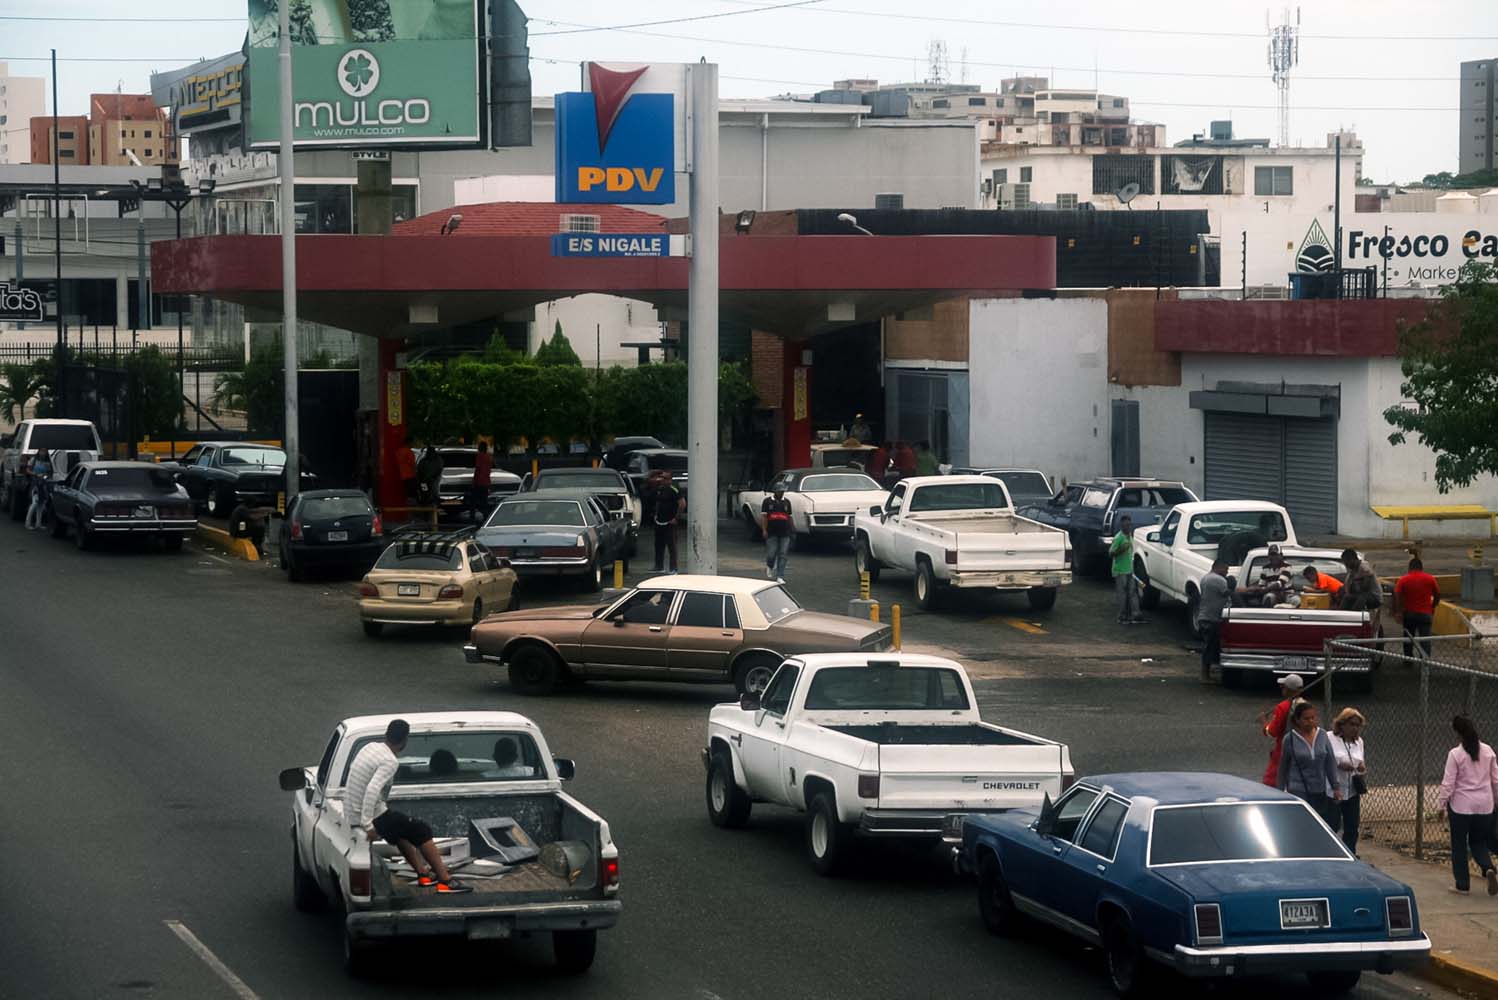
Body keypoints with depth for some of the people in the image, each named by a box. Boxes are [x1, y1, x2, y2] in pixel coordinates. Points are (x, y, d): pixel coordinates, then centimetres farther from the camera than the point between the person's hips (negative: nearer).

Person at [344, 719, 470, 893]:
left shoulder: (371, 748, 6)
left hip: (351, 813, 9)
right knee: (422, 831, 1)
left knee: (401, 829, 30)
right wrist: (368, 825, -31)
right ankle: (445, 880, 2)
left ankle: (422, 872, 31)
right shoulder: (390, 761, -20)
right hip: (372, 815, -9)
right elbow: (372, 789, -33)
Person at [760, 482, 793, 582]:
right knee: (771, 553, -4)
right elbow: (763, 516, 0)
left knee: (783, 555, -3)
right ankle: (769, 567, 29)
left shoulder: (787, 502, 13)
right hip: (772, 533, -2)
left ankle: (780, 577, -2)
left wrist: (792, 528, 14)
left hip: (785, 533, 2)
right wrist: (764, 530, -9)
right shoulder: (768, 501, 4)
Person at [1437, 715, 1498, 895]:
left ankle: (1462, 884, 12)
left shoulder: (1455, 754, -12)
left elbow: (1448, 783, -11)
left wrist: (1441, 804, -3)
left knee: (1459, 845, 9)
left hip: (1461, 806, -4)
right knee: (1478, 841, 16)